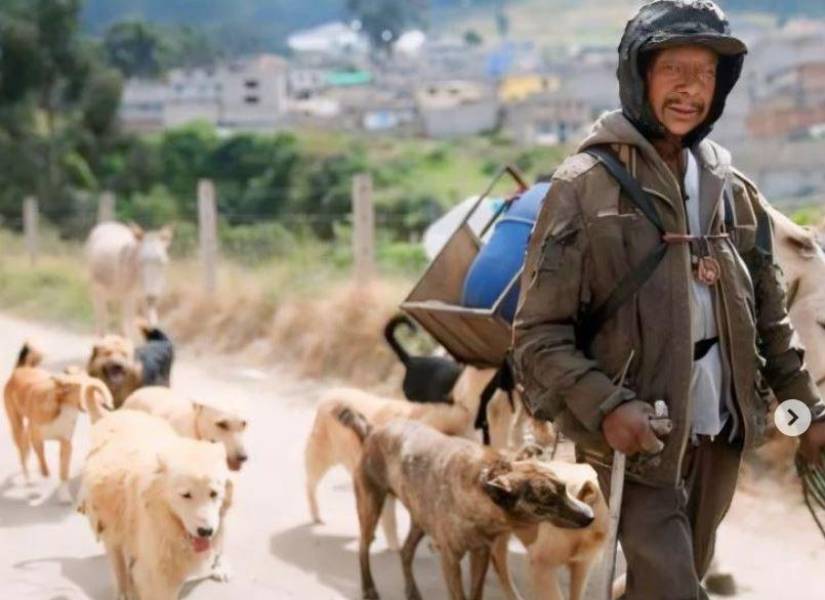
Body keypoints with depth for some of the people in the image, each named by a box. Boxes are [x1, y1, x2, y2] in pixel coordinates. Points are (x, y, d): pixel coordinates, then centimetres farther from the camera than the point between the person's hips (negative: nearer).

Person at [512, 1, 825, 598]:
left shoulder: (732, 191, 8)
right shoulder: (585, 186, -8)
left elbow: (769, 315, 16)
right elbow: (538, 333, -11)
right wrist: (605, 406, -24)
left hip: (719, 434, 5)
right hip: (636, 441, -5)